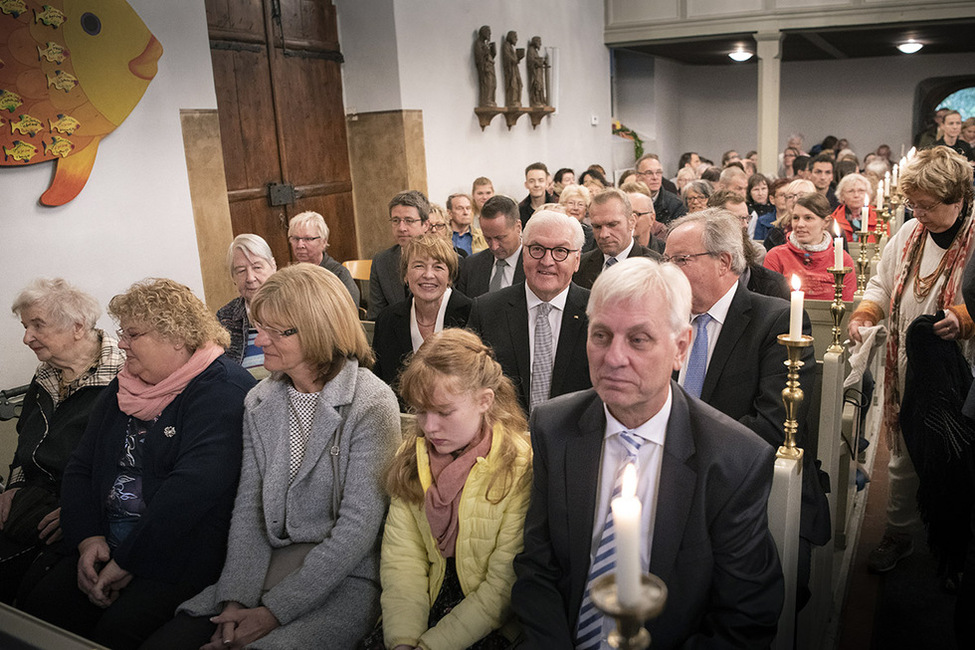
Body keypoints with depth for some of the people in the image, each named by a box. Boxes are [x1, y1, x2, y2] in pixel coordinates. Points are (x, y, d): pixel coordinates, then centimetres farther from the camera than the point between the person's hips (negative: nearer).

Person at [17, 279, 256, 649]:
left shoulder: (224, 390, -14)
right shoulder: (123, 389, 14)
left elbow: (194, 486, -24)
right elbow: (80, 467, 12)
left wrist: (126, 561, -19)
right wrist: (88, 539, -4)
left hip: (180, 551, -7)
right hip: (106, 542, 7)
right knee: (38, 606, -10)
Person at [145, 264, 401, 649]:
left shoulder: (372, 404, -14)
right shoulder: (259, 403, 6)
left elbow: (359, 526, -16)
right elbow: (248, 508, 4)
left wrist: (275, 611, -16)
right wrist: (237, 599, -10)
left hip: (345, 579, -5)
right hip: (266, 568, 5)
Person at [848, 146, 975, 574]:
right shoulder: (910, 233, 5)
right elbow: (882, 284, 15)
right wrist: (864, 313, -2)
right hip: (905, 372, 5)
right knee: (903, 458, 17)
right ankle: (899, 535, 35)